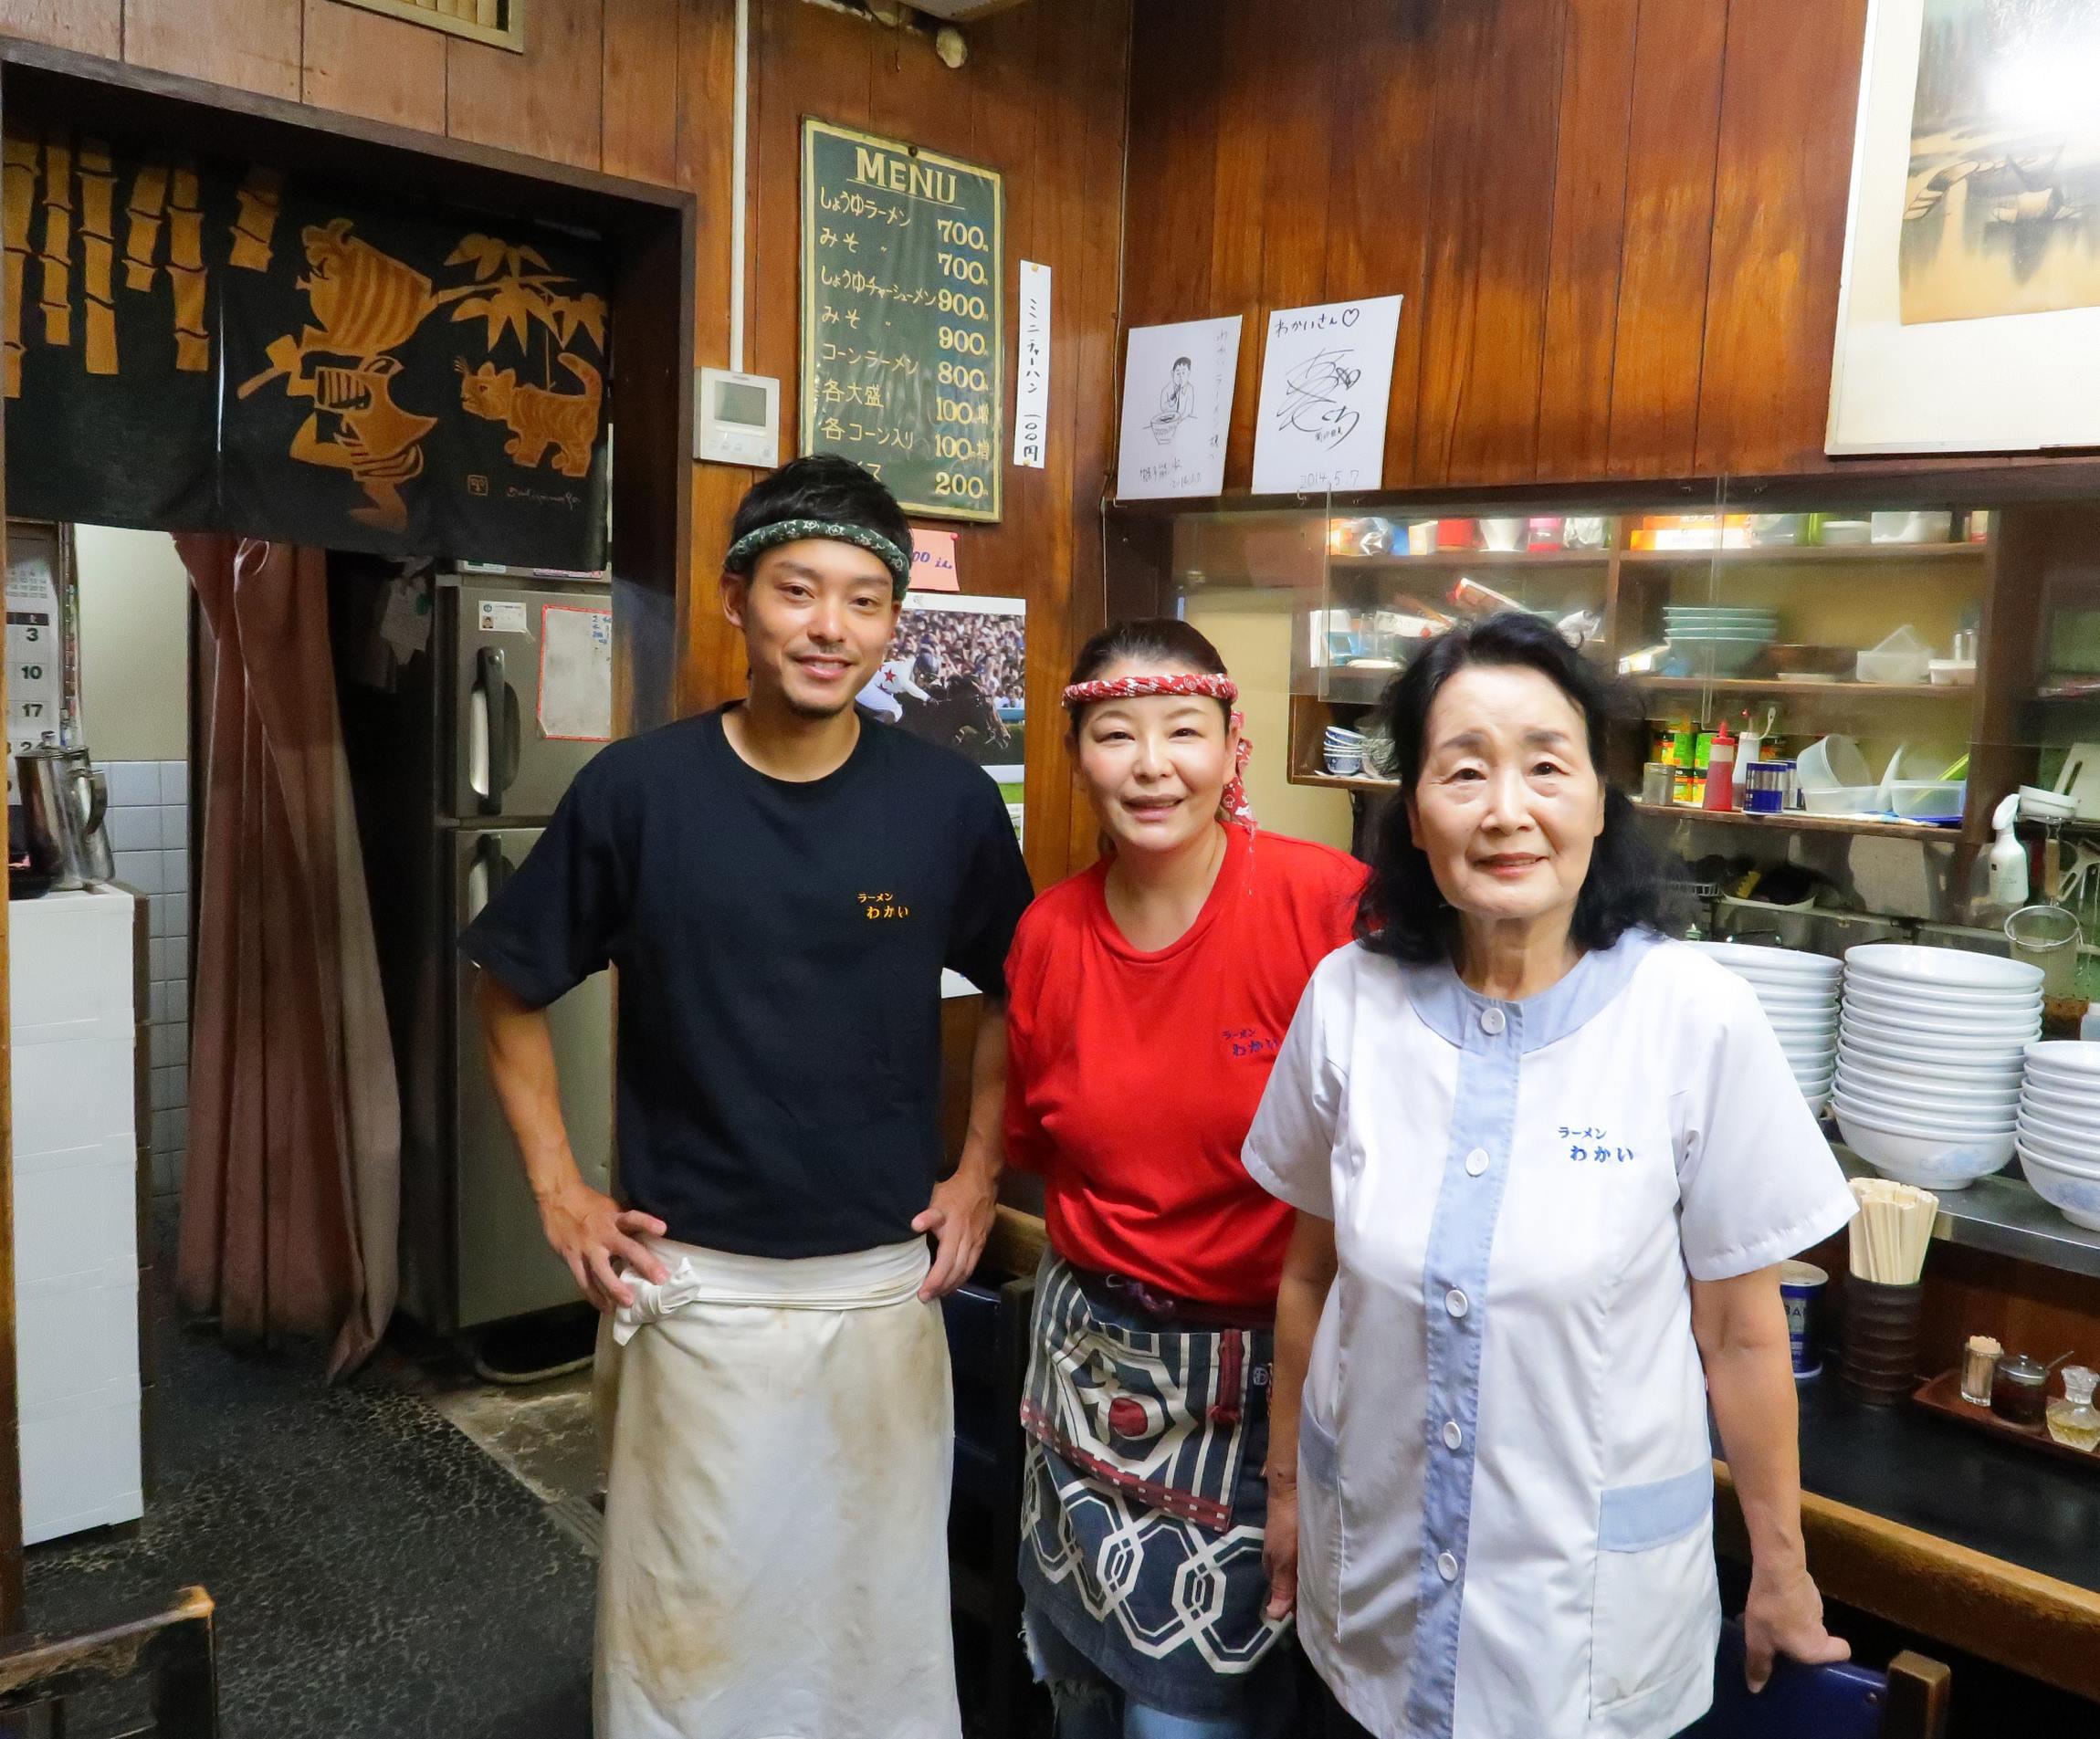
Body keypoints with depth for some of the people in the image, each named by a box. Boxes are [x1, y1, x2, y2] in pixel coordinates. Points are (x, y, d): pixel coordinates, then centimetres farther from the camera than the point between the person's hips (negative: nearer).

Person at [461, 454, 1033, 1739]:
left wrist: (980, 1171, 3)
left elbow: (1018, 997, 9)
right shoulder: (638, 790, -9)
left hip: (885, 1280, 1)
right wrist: (559, 1189, -1)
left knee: (882, 1600, 17)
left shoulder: (950, 802, -6)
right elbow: (514, 992, 4)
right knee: (688, 1613, 13)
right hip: (696, 1283, -1)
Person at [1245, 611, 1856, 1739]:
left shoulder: (1698, 1018, -17)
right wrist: (1285, 1486, 11)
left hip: (1594, 1586, -2)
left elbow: (1740, 1333, -7)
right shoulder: (1347, 999, -10)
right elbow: (1311, 1274, 3)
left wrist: (1780, 1575, 3)